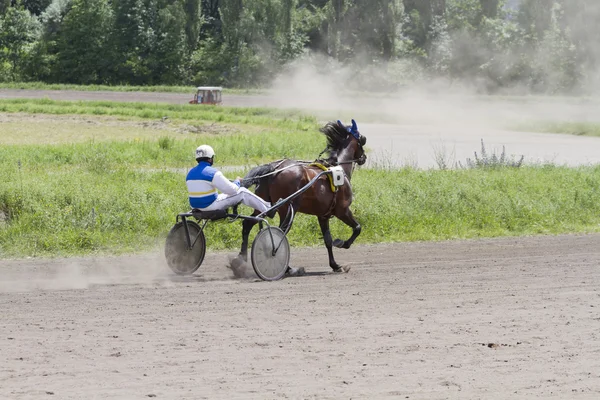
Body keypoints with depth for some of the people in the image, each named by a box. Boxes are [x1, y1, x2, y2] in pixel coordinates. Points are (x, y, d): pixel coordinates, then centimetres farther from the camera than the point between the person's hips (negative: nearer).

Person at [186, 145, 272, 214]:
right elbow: (232, 190, -16)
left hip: (196, 206, 8)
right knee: (242, 192, 4)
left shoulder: (190, 173, 6)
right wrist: (237, 181, 7)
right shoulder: (212, 173, -18)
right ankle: (267, 209, 15)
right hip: (211, 206, -8)